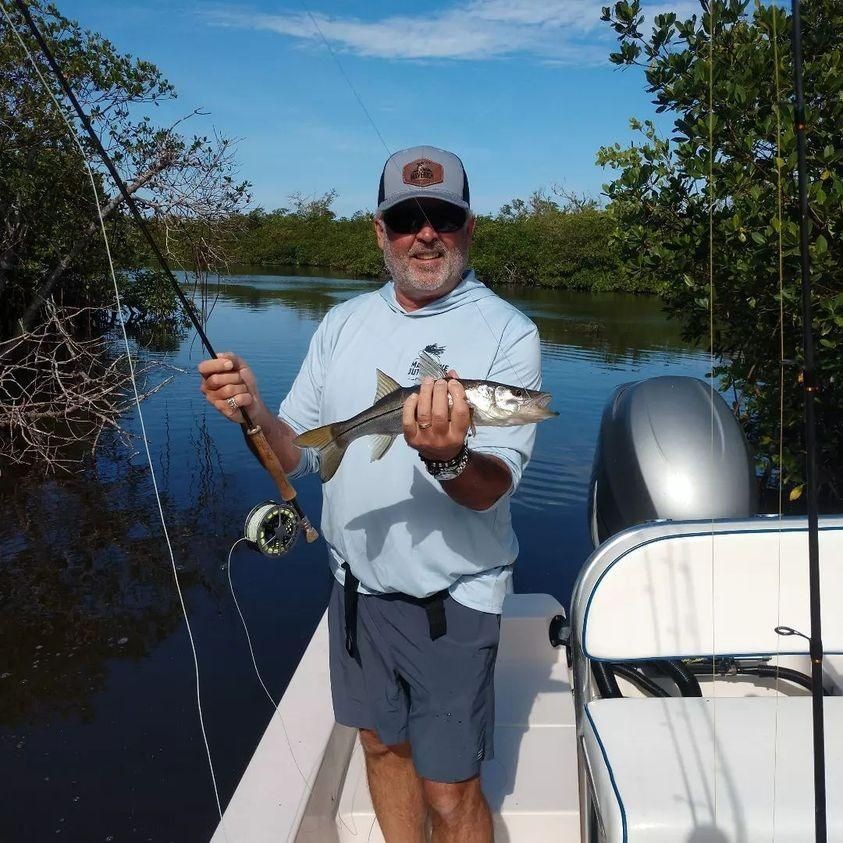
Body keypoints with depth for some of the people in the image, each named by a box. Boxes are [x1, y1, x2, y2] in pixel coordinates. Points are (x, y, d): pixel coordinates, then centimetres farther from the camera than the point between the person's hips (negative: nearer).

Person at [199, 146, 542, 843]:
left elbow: (494, 487, -19)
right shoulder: (343, 323, 4)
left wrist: (447, 458, -41)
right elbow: (299, 453, 6)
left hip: (451, 597, -4)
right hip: (356, 583, 5)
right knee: (382, 743, 22)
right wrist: (252, 414, -14)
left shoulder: (507, 333, -11)